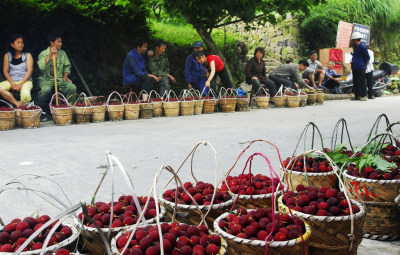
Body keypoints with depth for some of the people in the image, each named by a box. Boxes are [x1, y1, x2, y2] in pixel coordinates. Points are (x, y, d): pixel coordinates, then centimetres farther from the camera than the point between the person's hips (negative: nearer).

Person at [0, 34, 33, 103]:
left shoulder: (27, 55, 7)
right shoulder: (7, 55, 12)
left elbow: (29, 71, -2)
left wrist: (20, 84, -15)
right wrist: (12, 83, -12)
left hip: (25, 80, -3)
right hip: (11, 81, 3)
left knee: (25, 94, -37)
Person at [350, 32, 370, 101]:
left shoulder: (362, 46, -11)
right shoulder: (356, 46, 17)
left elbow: (367, 57, -9)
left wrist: (364, 65, -5)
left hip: (360, 68, -9)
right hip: (355, 68, 10)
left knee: (361, 82, -7)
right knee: (355, 82, 11)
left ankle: (363, 96, -3)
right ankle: (357, 96, 16)